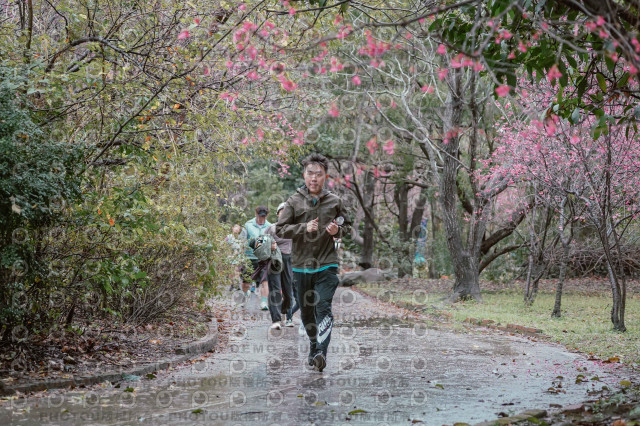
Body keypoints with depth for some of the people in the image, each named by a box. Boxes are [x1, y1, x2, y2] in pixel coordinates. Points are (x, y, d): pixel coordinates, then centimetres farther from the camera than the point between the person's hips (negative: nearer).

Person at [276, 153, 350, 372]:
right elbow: (280, 229, -2)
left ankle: (321, 352, -21)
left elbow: (346, 225, 17)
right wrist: (304, 228, -16)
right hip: (301, 265, 1)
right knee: (306, 311, 13)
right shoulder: (294, 201, 1)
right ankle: (313, 345, 33)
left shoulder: (334, 201, 4)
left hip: (327, 264, -1)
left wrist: (337, 230, -7)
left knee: (323, 308, -15)